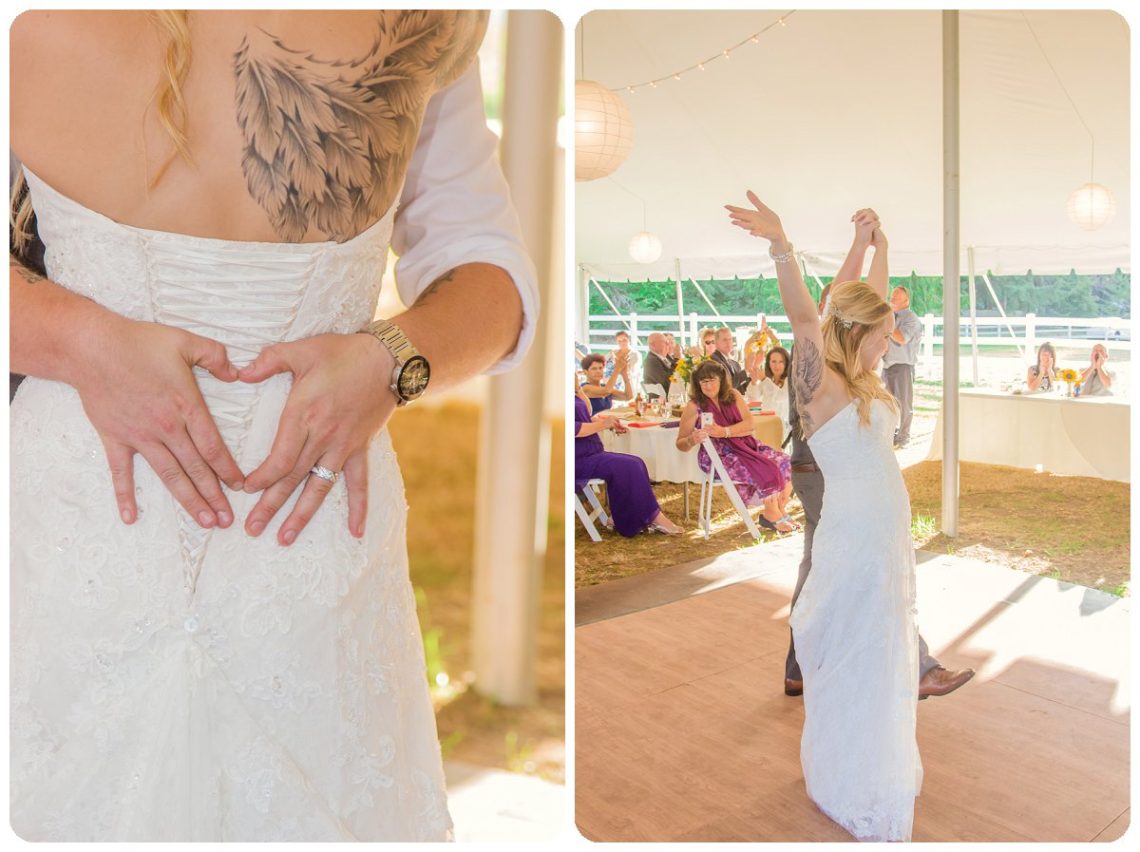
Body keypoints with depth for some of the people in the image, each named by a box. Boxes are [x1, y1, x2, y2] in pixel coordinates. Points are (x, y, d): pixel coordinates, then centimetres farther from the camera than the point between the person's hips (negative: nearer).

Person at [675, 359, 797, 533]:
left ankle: (780, 511, 4)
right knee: (766, 471, -25)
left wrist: (723, 432, -21)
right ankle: (772, 516, -3)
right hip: (719, 456, -6)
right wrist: (692, 440, -28)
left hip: (746, 447, 6)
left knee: (784, 463, -12)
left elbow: (750, 424, -5)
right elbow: (680, 444, -4)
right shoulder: (694, 406, -6)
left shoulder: (733, 395, 6)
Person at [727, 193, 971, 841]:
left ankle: (885, 762, 43)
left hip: (889, 538, 9)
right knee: (853, 666, 6)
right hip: (855, 544, -9)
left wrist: (876, 243, 15)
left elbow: (872, 300, 17)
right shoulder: (821, 384, -18)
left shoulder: (862, 379, 6)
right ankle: (858, 791, 24)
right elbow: (806, 320, -35)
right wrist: (781, 246, -49)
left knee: (885, 659, 22)